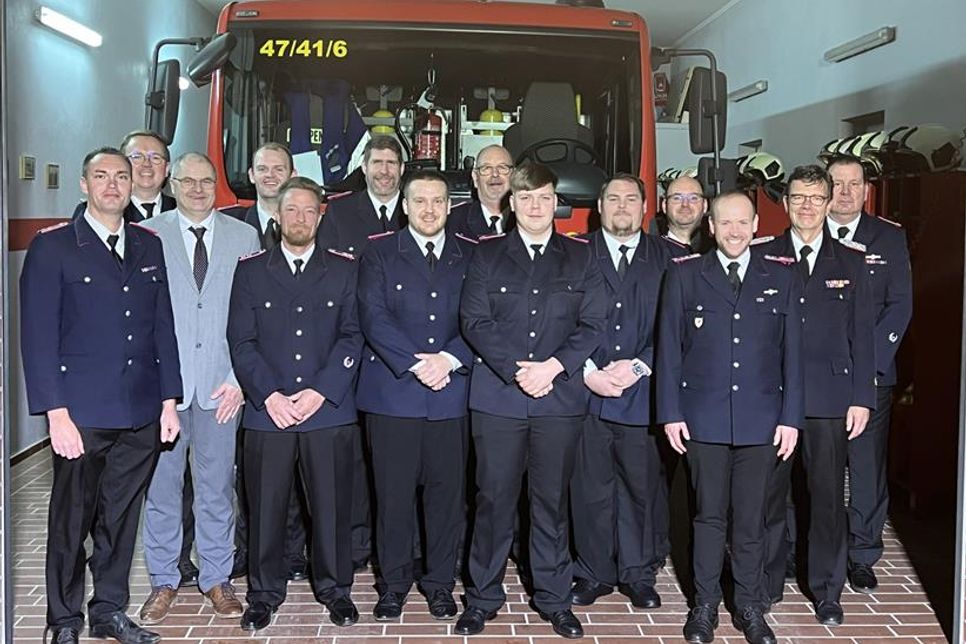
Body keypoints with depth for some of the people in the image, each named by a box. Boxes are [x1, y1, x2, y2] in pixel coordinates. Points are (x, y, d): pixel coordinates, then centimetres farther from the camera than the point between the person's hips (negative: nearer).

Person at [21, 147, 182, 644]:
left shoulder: (149, 246, 11)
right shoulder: (52, 247, -3)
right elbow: (38, 337, -8)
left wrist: (169, 400, 8)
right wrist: (56, 414, -14)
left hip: (141, 415, 4)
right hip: (82, 414, -4)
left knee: (121, 518, 13)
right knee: (72, 519, 8)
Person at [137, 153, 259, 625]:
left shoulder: (243, 237, 6)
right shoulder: (148, 235, 3)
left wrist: (239, 377, -4)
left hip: (221, 384, 1)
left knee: (217, 486, 9)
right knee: (161, 484, 8)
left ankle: (216, 579, 23)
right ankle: (163, 581, 23)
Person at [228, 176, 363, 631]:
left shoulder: (344, 269, 8)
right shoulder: (250, 270, 9)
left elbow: (352, 336, 1)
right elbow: (241, 341, 3)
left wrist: (320, 392, -10)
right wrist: (269, 396, -9)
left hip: (328, 409, 0)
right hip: (266, 411, 1)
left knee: (331, 504, 5)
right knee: (265, 505, 6)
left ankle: (334, 588, 22)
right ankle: (264, 593, 22)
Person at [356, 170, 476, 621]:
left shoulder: (470, 257, 11)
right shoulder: (379, 254, 6)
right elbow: (374, 317, -5)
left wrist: (450, 358, -13)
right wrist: (415, 364, -15)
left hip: (451, 393, 2)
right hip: (392, 392, -1)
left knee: (447, 490, 7)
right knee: (393, 493, 4)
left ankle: (439, 581, 22)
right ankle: (393, 582, 20)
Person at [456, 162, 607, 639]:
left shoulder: (580, 257, 10)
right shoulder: (487, 255, 8)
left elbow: (593, 324, 3)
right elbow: (475, 320, -1)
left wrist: (552, 366, -11)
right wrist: (516, 369, -13)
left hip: (560, 397, 1)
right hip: (498, 397, 0)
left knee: (552, 500, 8)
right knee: (494, 498, 3)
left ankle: (553, 598, 21)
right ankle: (483, 597, 17)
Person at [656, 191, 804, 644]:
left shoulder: (782, 277, 6)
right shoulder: (684, 274, 3)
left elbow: (792, 352, 5)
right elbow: (669, 347, 2)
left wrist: (791, 417, 0)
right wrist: (671, 413, -3)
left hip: (761, 418, 1)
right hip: (703, 416, -1)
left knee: (750, 518, 8)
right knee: (709, 515, 8)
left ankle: (749, 607, 23)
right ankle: (705, 604, 21)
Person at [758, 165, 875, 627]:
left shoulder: (850, 263, 9)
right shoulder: (763, 258, 4)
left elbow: (861, 335, 6)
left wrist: (861, 398, 0)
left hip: (829, 397, 1)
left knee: (828, 497, 7)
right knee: (769, 493, 8)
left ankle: (827, 591, 22)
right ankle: (767, 582, 24)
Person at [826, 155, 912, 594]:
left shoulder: (890, 238, 6)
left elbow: (900, 305, 1)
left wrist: (868, 361, -9)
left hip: (871, 373, 1)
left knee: (868, 468, 4)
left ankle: (862, 555, 18)